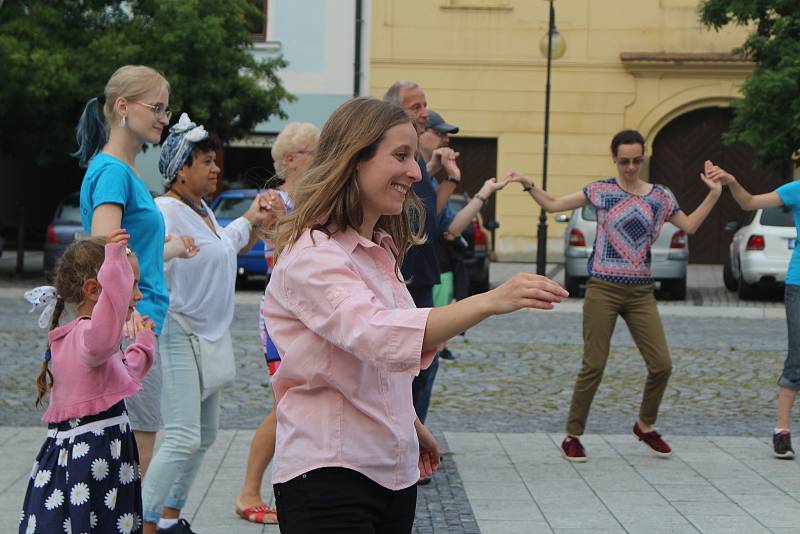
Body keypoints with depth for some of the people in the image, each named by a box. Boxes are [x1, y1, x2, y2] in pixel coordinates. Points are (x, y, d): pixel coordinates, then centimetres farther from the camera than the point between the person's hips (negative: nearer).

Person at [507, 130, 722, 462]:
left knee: (662, 365, 0)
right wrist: (529, 186, -8)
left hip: (641, 292, 3)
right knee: (594, 366, -5)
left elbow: (689, 226, 18)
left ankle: (646, 426, 24)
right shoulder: (600, 191, 1)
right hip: (603, 288, -3)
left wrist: (714, 195, 7)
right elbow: (553, 205, 6)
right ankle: (572, 437, 7)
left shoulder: (660, 197, 8)